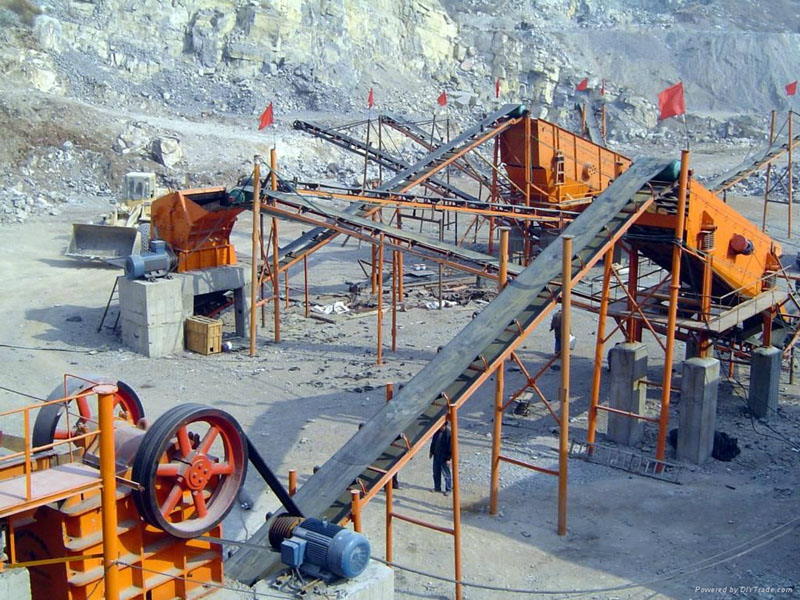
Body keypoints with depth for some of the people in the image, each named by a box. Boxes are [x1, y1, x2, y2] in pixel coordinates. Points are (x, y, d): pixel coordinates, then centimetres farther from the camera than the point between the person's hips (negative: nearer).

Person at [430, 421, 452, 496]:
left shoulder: (448, 433, -21)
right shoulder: (437, 431, 0)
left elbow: (450, 447, -18)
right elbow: (433, 442, 14)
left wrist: (448, 458, -17)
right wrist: (432, 452, 16)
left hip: (444, 458, -7)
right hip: (436, 455, 7)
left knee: (446, 474, 3)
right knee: (436, 473, 17)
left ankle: (448, 490, 15)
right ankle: (437, 487, 32)